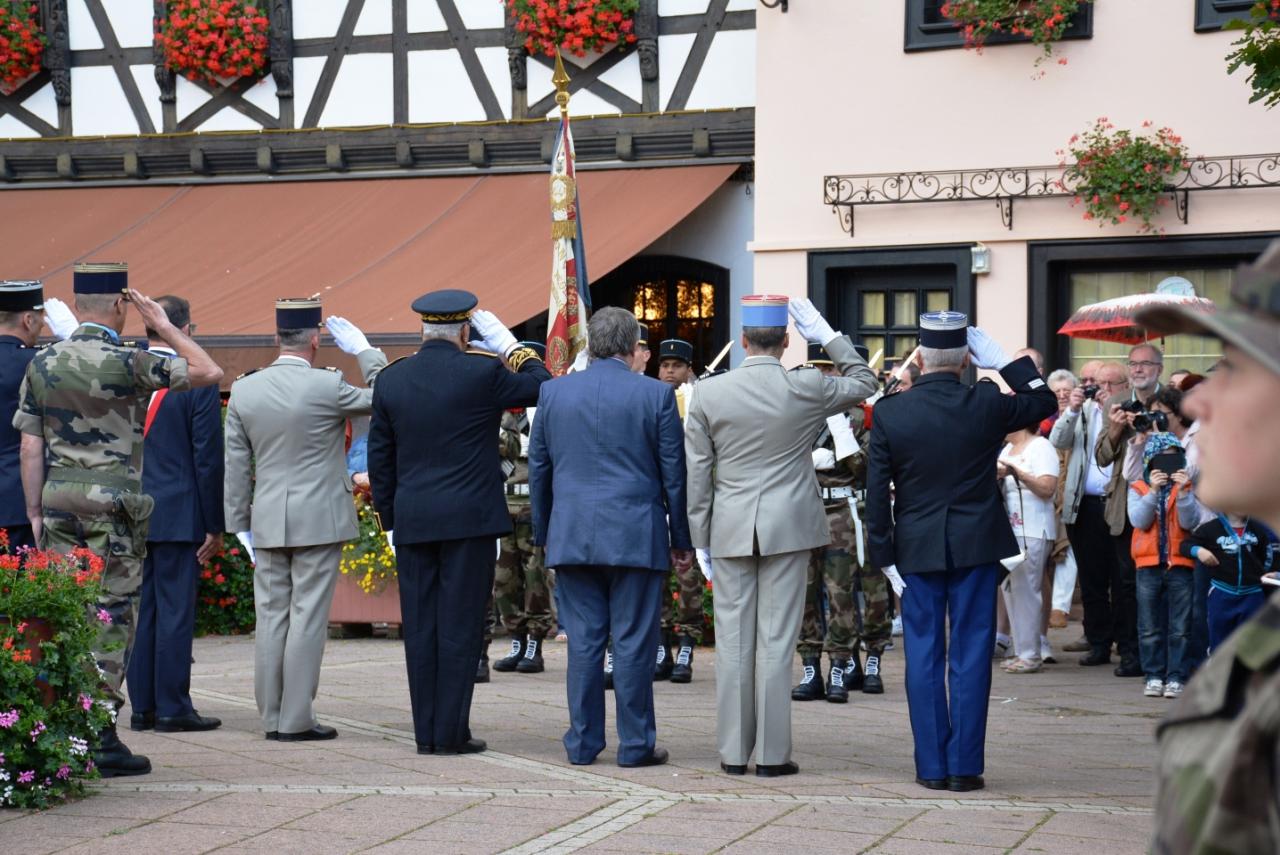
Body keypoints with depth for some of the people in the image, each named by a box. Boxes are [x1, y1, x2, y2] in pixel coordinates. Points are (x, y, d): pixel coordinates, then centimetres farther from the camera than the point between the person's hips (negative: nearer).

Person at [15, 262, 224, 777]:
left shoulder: (43, 363, 7)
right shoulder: (127, 363, -10)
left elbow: (31, 447, 7)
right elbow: (208, 372, -3)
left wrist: (34, 512, 14)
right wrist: (164, 326, 5)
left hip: (58, 502, 5)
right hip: (113, 504, -5)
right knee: (112, 618, -1)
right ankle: (100, 739, -1)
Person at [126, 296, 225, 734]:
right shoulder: (198, 383, -10)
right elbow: (208, 460, -10)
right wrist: (215, 526, -3)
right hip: (177, 516, -5)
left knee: (139, 610, 10)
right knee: (175, 610, -1)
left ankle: (142, 706, 14)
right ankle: (172, 707, 2)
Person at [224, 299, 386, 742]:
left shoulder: (244, 390, 1)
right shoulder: (327, 387, -13)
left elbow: (236, 466, 5)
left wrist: (241, 524, 12)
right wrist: (363, 350, 8)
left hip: (267, 522, 4)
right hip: (320, 521, -4)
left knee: (271, 618, 9)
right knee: (308, 618, -1)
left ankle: (272, 717, 13)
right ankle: (296, 720, 0)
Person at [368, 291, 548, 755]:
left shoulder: (391, 380, 5)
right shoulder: (482, 373, -8)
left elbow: (379, 457, 10)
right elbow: (540, 386, 7)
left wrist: (391, 519, 17)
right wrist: (508, 346, 12)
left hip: (412, 521, 4)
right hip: (469, 519, -4)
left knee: (420, 626, 7)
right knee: (460, 624, -1)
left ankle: (426, 733, 10)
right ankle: (451, 732, 0)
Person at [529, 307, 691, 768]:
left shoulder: (554, 392, 5)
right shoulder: (656, 395, -4)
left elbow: (538, 468, 11)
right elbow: (674, 474, -1)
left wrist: (543, 532, 20)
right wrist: (681, 539, 7)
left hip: (573, 536, 3)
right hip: (636, 536, -3)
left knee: (583, 640, 7)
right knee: (633, 641, 2)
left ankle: (582, 743, 10)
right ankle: (636, 744, 6)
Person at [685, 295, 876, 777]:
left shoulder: (709, 393, -2)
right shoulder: (807, 389, -6)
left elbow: (697, 470, 1)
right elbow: (864, 382, 14)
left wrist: (700, 532, 9)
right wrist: (827, 336, 12)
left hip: (730, 529, 1)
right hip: (788, 527, -1)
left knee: (733, 640, 7)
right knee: (776, 640, 1)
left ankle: (734, 752, 10)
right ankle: (772, 754, 3)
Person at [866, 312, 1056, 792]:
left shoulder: (889, 414, -6)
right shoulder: (987, 405, -7)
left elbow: (876, 493, -4)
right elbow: (1043, 401, 14)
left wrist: (884, 555, 3)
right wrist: (1002, 360, 9)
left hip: (916, 548, 0)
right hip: (976, 543, 0)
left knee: (924, 657, 7)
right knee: (971, 655, 4)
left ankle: (932, 766, 9)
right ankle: (964, 767, 4)